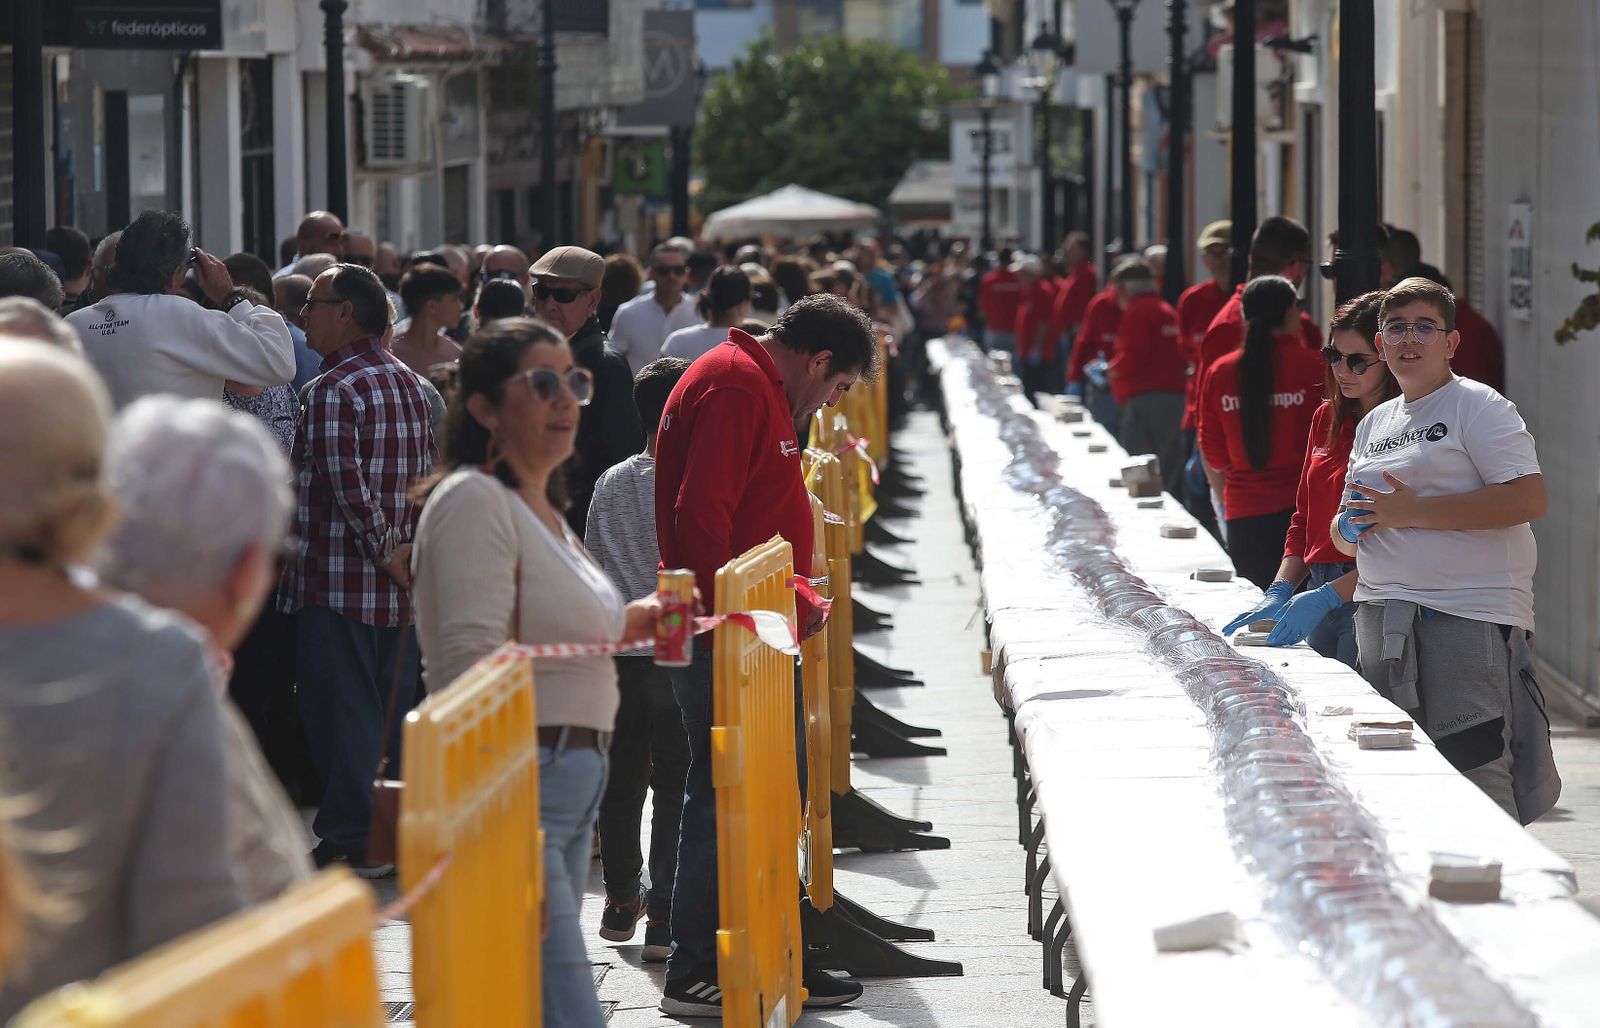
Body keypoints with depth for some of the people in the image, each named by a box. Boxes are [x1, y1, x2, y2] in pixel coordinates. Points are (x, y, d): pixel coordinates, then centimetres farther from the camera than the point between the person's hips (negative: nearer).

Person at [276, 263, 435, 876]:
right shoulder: (409, 383, 12)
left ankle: (352, 842, -1)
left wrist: (383, 549, -16)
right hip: (397, 586, 8)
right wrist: (405, 546, 11)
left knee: (343, 710, -3)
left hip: (338, 579, -8)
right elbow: (429, 471, 13)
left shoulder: (334, 391, -14)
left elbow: (347, 484, -23)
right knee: (393, 706, 12)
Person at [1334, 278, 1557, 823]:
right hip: (1382, 616, 7)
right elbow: (1355, 531, 28)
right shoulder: (1375, 424, 20)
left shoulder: (1479, 407, -3)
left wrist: (1412, 512, -15)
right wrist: (1347, 529, 1)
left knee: (1475, 777, -13)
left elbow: (1529, 498, -16)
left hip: (1468, 617, -7)